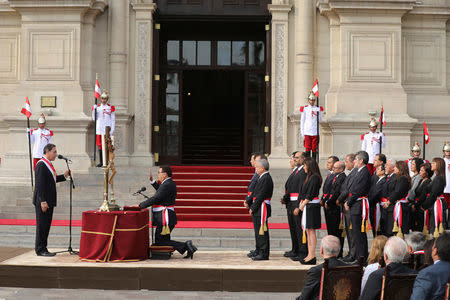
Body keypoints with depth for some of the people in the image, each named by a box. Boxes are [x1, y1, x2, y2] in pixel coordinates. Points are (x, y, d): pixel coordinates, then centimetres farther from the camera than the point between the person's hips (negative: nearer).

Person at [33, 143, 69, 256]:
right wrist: (43, 201, -23)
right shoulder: (41, 165, -15)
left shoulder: (48, 164, 15)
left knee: (46, 225, 12)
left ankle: (43, 249, 18)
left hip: (49, 201, 10)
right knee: (41, 225, -3)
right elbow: (40, 184, -20)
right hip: (42, 201, -10)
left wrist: (64, 176, 10)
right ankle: (40, 250, 3)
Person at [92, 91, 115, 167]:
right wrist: (94, 110, -10)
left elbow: (113, 120, 2)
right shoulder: (97, 107, 7)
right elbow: (94, 118, 5)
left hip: (108, 129, -2)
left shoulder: (111, 108, 1)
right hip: (100, 129, 2)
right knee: (100, 146, 3)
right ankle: (101, 162, 10)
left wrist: (112, 131, -4)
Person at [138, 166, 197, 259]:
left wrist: (140, 205, -17)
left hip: (165, 219, -11)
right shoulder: (170, 183, 15)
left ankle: (185, 246, -14)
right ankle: (186, 246, 6)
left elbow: (155, 199, -23)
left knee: (159, 243, -9)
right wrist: (152, 180, 29)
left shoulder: (167, 185, -17)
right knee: (164, 241, 14)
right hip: (165, 217, 11)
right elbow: (160, 191, 35)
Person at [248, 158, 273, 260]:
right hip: (258, 209, 10)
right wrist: (250, 204, 14)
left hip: (262, 208, -10)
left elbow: (261, 195, -19)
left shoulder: (266, 178, -15)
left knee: (262, 231, -7)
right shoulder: (261, 178, 17)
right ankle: (259, 252, 24)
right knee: (258, 231, 15)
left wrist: (253, 208, -17)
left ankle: (264, 254, -3)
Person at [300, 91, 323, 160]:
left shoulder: (318, 109, 8)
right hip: (307, 132, -1)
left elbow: (320, 120, 10)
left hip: (315, 132, 1)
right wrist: (302, 132, 4)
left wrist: (318, 114, -7)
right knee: (307, 148, -2)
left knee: (314, 148, 2)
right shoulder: (305, 109, 5)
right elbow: (302, 120, 7)